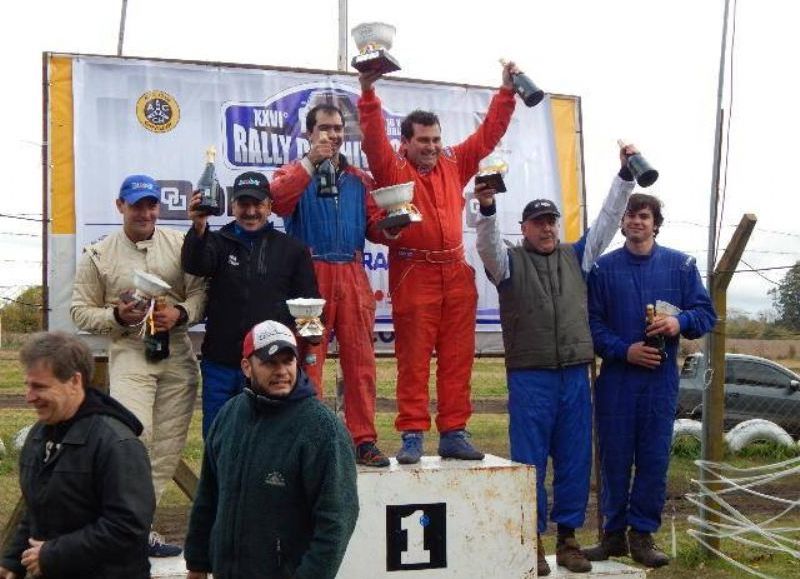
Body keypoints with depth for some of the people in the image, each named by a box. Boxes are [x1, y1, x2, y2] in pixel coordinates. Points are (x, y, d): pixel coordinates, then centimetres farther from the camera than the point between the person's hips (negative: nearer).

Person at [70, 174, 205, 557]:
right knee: (134, 437, -18)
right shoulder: (98, 255, 4)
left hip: (178, 355, 2)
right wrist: (116, 315, -12)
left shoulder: (179, 245, 4)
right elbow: (81, 311, 6)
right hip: (130, 354, -2)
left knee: (168, 446, 4)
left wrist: (180, 313, -16)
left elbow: (200, 291, 4)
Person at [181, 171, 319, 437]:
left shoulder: (292, 250, 9)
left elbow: (309, 301, 12)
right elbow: (194, 265, -15)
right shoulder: (218, 242, 7)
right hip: (220, 362, 1)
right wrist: (199, 228, -35)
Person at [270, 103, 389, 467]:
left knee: (360, 360, 1)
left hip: (352, 277, 3)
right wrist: (311, 161, -17)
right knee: (308, 362, -3)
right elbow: (278, 201, -14)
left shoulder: (359, 179, 19)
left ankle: (363, 440, 8)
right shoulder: (296, 173, 8)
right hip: (310, 276, -3)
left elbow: (373, 226, 14)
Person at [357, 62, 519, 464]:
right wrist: (369, 91, -24)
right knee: (413, 360, -2)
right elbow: (373, 135, -13)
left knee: (457, 358, 6)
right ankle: (412, 436, 4)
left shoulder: (454, 164, 13)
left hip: (456, 274, 5)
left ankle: (453, 434, 13)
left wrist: (506, 91, 11)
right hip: (413, 276, -4)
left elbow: (489, 133, 17)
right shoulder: (391, 167, 1)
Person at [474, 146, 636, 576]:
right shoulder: (510, 261, 4)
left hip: (574, 375, 4)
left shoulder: (575, 256, 14)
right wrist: (487, 208, -33)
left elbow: (607, 221, 10)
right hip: (529, 376, -3)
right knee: (530, 460, 0)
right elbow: (488, 245, -15)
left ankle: (567, 538, 17)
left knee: (575, 459, 7)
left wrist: (625, 175, 1)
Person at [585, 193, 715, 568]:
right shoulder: (603, 268, 5)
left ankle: (642, 535, 10)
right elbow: (592, 323, 2)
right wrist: (624, 350, -12)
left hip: (661, 378, 0)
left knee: (654, 458, 1)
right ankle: (614, 533, 14)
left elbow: (705, 313, 6)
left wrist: (681, 322, -15)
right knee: (615, 458, 3)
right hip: (616, 378, 0)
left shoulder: (680, 265, 7)